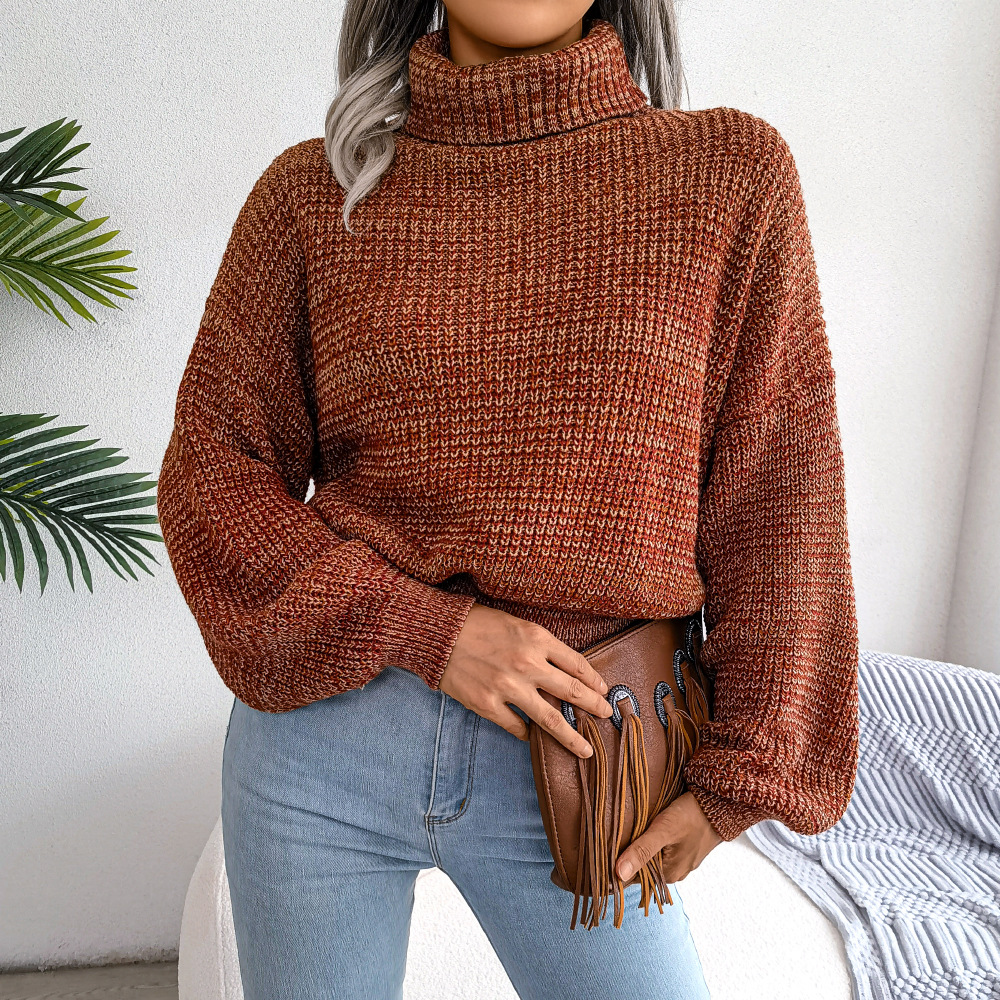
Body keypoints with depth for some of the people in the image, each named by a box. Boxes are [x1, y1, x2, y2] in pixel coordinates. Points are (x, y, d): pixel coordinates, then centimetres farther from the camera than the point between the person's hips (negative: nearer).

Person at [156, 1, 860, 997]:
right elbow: (212, 469, -1)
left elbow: (776, 503, -2)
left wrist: (742, 771, -2)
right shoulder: (315, 192, -1)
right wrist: (425, 628, -13)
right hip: (320, 740, 1)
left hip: (571, 760, 0)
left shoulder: (733, 174, -2)